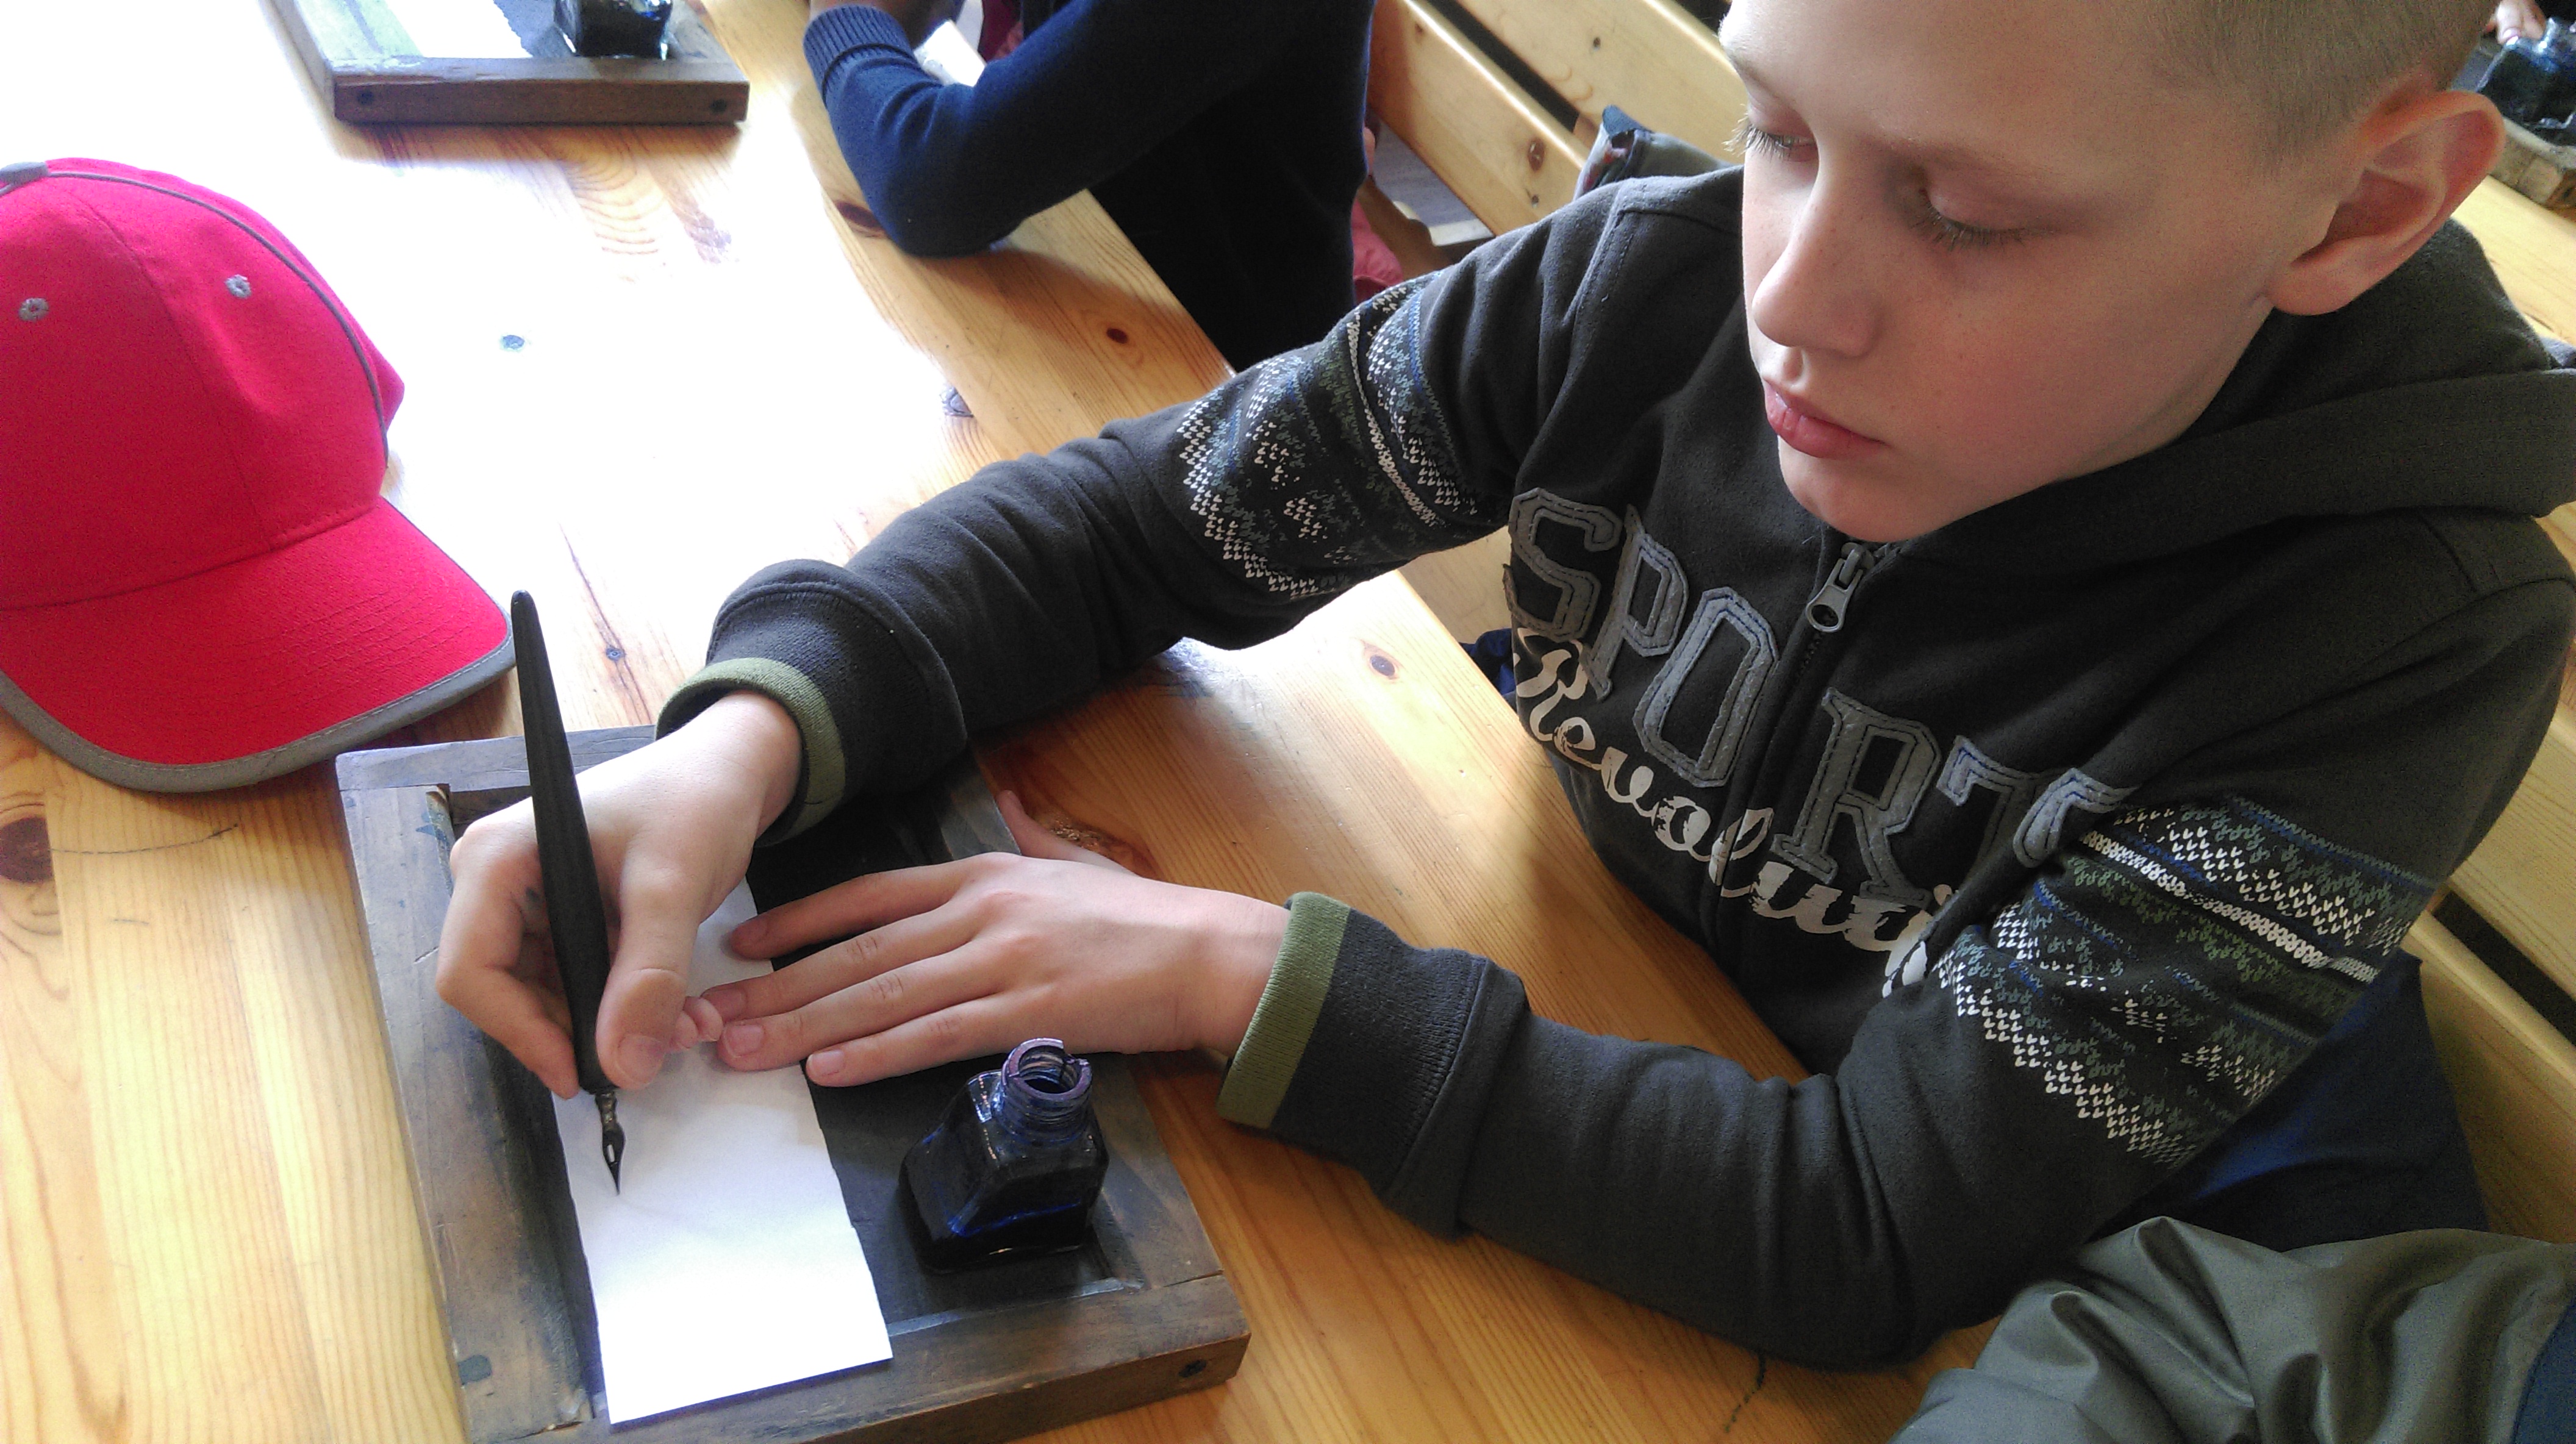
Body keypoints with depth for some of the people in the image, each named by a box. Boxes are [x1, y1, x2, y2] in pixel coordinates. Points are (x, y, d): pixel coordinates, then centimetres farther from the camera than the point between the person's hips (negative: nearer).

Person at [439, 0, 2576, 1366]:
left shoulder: (2396, 644, -29)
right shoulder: (1661, 289, -21)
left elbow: (1872, 1237, -30)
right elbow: (1138, 517, -11)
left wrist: (1241, 974, -31)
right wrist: (754, 736, -28)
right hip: (1612, 1050, 3)